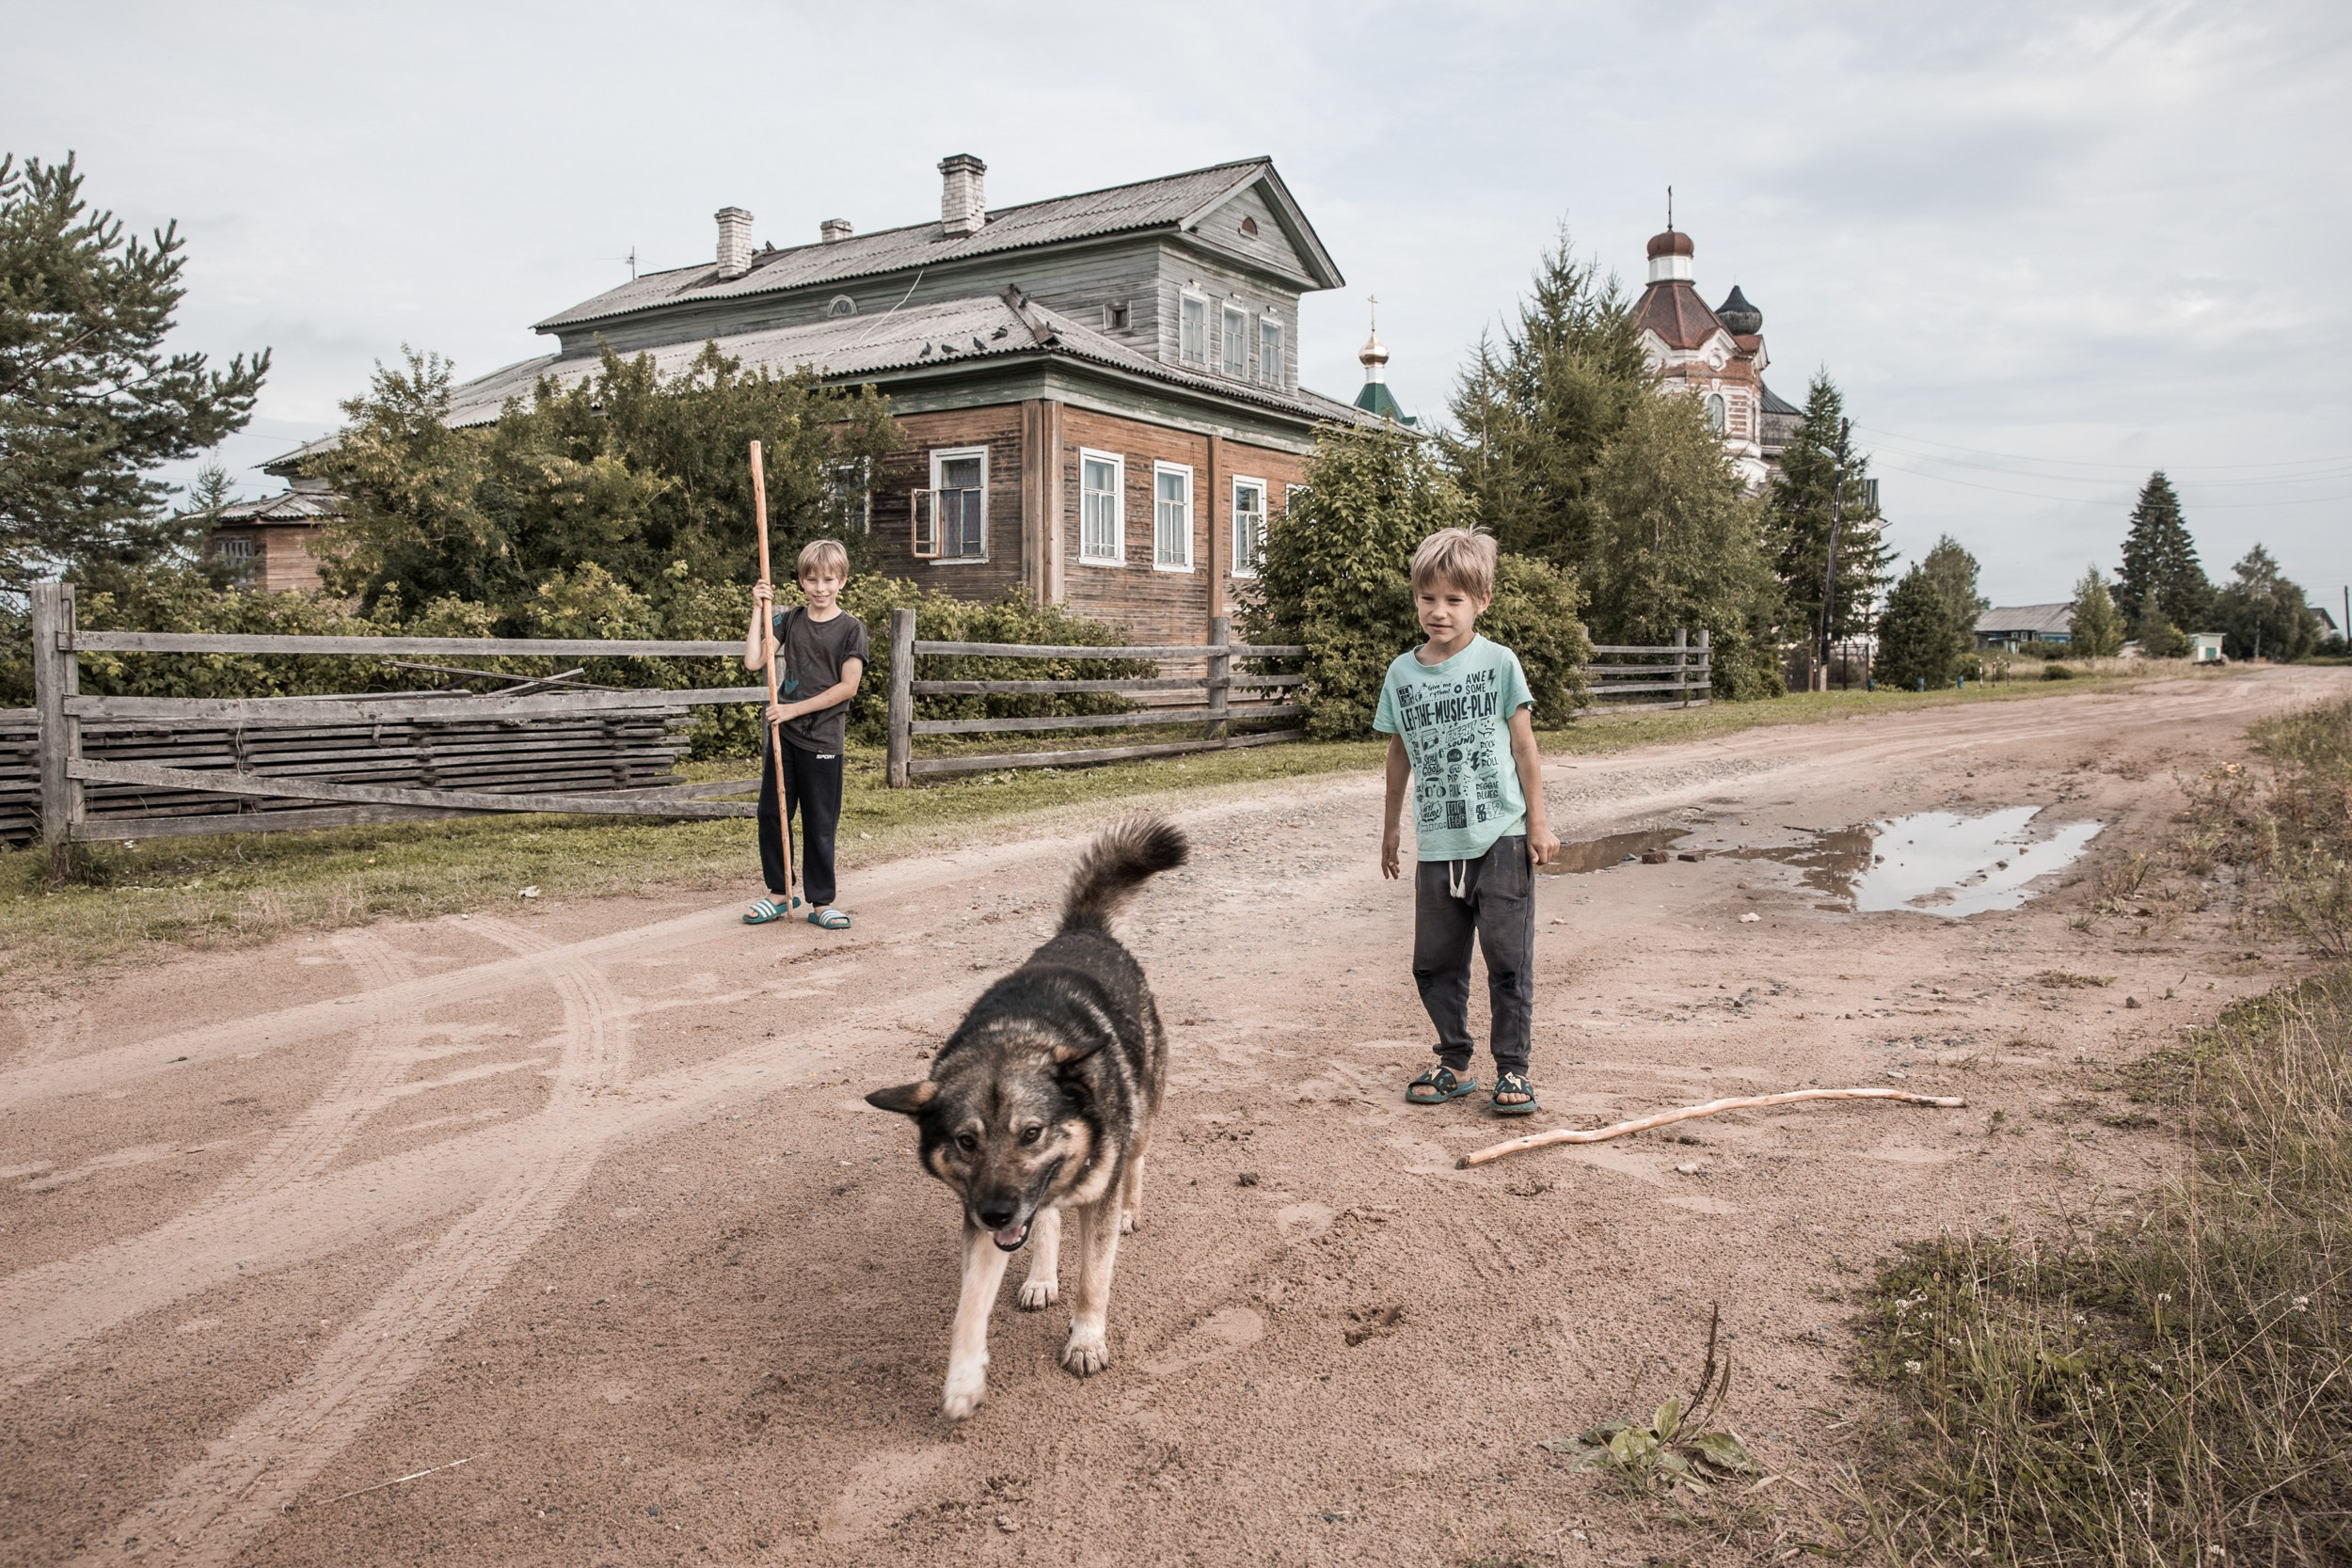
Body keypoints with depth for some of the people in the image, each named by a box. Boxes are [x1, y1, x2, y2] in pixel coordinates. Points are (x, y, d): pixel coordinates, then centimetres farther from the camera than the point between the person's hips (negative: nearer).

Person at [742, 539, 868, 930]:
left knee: (819, 824, 2)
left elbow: (848, 686, -11)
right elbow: (753, 662, -1)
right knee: (771, 814, 8)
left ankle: (821, 903, 13)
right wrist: (759, 611, -4)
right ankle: (779, 893, 23)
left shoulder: (850, 628, -5)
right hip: (782, 734, 4)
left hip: (823, 740, -4)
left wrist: (796, 709, -14)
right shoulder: (789, 620, 7)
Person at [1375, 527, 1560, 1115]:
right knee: (1435, 961, 9)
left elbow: (1524, 747, 0)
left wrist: (1538, 824, -2)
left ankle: (1512, 1068, 12)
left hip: (1501, 837, -3)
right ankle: (1454, 1064, 23)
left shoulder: (1499, 663, -3)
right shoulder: (1402, 674, 4)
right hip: (1436, 844, 3)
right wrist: (1389, 830, 18)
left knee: (1508, 957, 1)